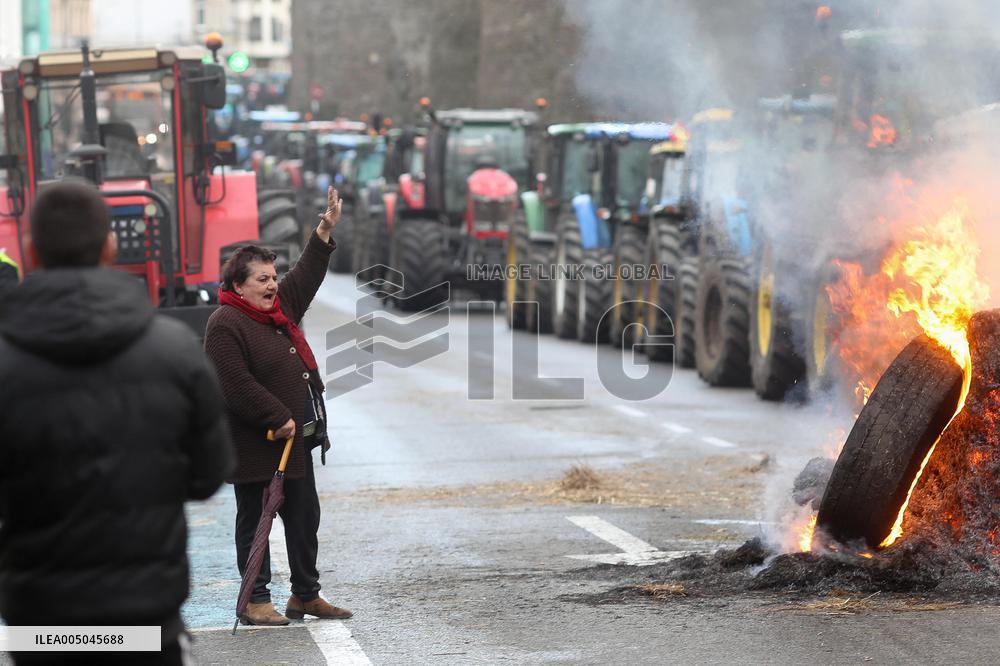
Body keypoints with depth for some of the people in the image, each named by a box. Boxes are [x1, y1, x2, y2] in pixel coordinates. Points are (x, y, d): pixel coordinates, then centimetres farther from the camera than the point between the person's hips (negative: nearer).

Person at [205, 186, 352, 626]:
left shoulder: (279, 308, 13)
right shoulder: (226, 325, -16)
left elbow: (306, 277, 29)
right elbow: (236, 386, -23)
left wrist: (325, 230, 25)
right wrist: (279, 418, -20)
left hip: (295, 441, 9)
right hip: (256, 446, -9)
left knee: (304, 519, 13)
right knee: (254, 521, 0)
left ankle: (306, 596, 23)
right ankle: (255, 600, 6)